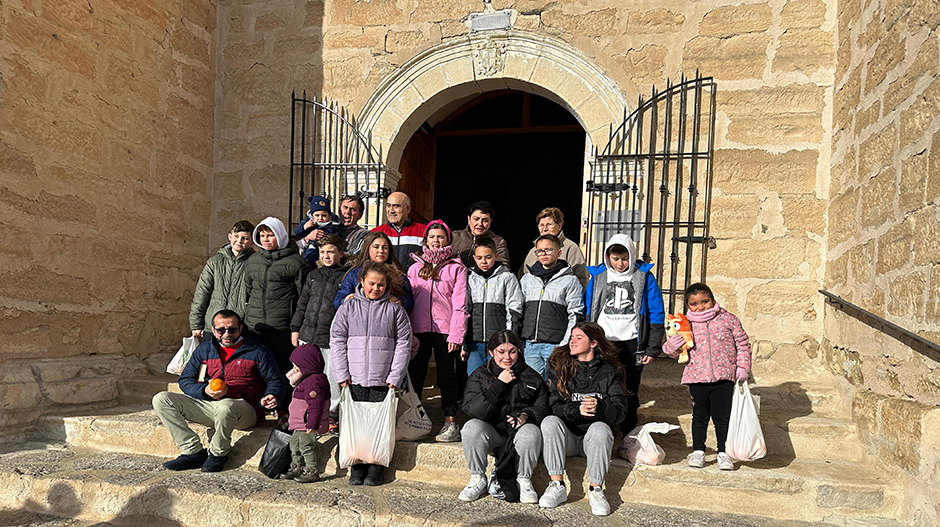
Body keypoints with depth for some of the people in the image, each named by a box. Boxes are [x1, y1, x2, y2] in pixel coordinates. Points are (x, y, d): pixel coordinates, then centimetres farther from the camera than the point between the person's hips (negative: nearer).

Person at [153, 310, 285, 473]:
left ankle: (218, 454, -11)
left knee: (225, 406, -41)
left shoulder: (257, 351, 3)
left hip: (244, 411, -5)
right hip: (206, 403, 5)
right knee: (161, 399, -8)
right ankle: (194, 451, -13)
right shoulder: (204, 350, 13)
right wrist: (205, 391, -8)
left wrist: (270, 398, -17)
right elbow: (185, 379, 13)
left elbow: (276, 381, 6)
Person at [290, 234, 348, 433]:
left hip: (332, 338, -5)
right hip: (307, 335, 5)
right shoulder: (313, 275, 14)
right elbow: (302, 303, 19)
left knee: (333, 377, 1)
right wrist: (295, 328, 14)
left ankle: (331, 414, 18)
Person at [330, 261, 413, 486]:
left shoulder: (394, 309, 4)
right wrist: (342, 374, -2)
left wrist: (395, 377, -4)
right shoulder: (349, 307, 7)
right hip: (355, 379, 1)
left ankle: (377, 467, 14)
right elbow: (337, 341, 6)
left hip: (383, 380, -1)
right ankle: (358, 466, 16)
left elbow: (403, 343, 2)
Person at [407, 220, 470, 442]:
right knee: (415, 373, 5)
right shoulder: (415, 267, 15)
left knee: (447, 375, 2)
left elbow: (460, 303, -1)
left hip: (445, 329, -3)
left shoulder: (456, 268, 5)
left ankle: (450, 424, 8)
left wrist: (456, 333, -9)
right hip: (418, 328, 3)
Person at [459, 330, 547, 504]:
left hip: (520, 429, 0)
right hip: (491, 430, 0)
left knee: (531, 433, -34)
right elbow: (473, 410, -13)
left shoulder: (531, 376, 6)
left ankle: (524, 480, -7)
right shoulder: (479, 376, 1)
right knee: (471, 428, -32)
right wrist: (499, 384, -17)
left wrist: (527, 415, -15)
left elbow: (542, 405, 8)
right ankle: (478, 479, -8)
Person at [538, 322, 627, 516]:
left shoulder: (611, 372, 5)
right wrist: (577, 410, -23)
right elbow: (552, 406, -3)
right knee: (550, 421, -29)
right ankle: (557, 486, -26)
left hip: (593, 440, -1)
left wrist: (599, 407, -25)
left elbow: (620, 412, -3)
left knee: (600, 427, -33)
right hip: (566, 437, 1)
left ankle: (596, 489, -21)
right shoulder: (559, 367, 7)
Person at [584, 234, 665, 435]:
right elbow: (587, 312, 9)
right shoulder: (597, 275, 5)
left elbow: (657, 315, 0)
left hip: (632, 343, -1)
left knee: (630, 394, 9)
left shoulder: (644, 277, 1)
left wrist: (652, 348, -5)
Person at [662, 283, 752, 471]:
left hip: (724, 377, -1)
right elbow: (675, 353, 7)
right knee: (700, 415, 9)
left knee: (722, 416, 4)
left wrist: (743, 367, 0)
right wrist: (671, 346, -16)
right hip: (697, 377, 1)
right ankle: (698, 451, 22)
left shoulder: (728, 319, 0)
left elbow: (742, 343, 7)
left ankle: (723, 453, 19)